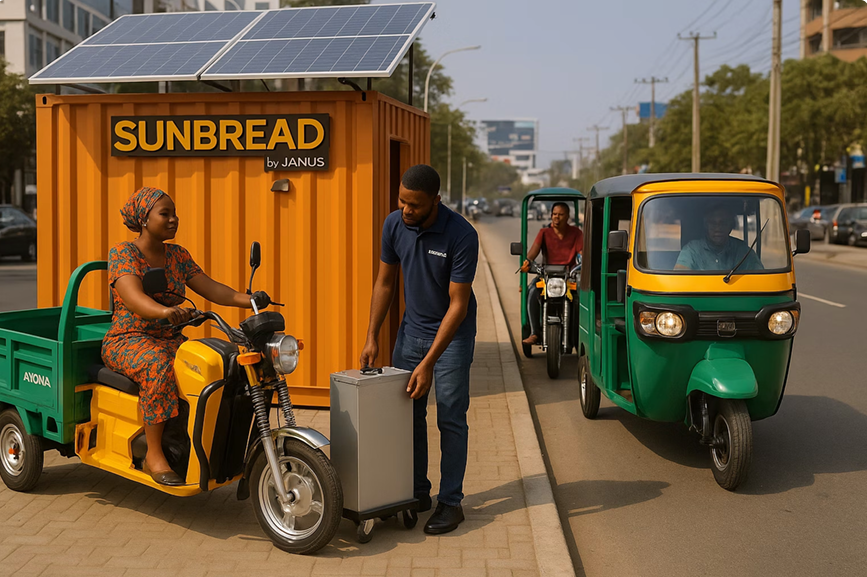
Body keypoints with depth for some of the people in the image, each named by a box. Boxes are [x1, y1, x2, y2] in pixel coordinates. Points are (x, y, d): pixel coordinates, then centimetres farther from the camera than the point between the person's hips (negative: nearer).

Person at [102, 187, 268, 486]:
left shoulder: (177, 255, 12)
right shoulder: (123, 253, -8)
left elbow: (209, 287, 2)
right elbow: (133, 297, -26)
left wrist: (247, 300, -16)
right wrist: (166, 311, -48)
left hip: (170, 339, 6)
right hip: (127, 341, -5)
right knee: (158, 366, -39)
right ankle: (154, 455, -32)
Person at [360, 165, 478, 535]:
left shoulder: (462, 236, -25)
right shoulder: (394, 224, -9)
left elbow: (458, 305, -24)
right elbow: (385, 283, 4)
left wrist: (428, 363, -26)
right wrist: (372, 337, -3)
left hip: (452, 334, -5)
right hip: (411, 329, 5)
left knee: (450, 419, -2)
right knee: (407, 414, 8)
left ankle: (450, 502, 8)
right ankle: (416, 492, 21)